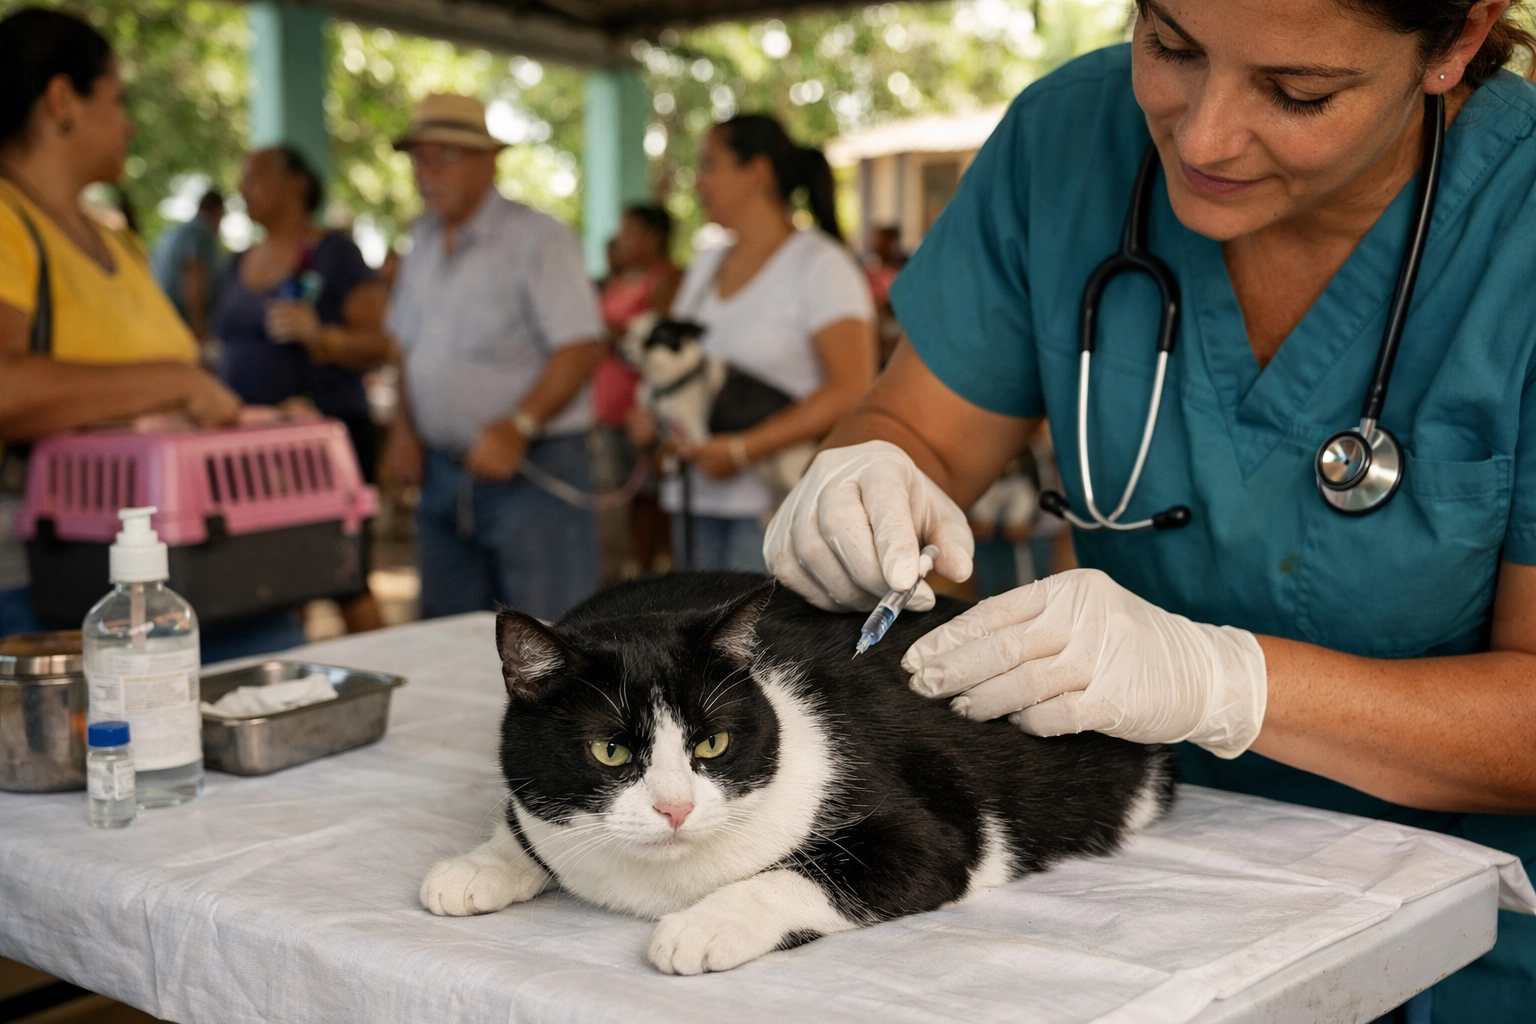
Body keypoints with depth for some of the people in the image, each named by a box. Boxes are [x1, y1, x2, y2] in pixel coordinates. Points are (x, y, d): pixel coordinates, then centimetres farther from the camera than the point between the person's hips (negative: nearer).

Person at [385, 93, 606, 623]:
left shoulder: (538, 238, -10)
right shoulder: (423, 239, 13)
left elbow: (583, 346, -18)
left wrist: (518, 428, -25)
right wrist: (404, 427, 8)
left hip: (532, 469, -7)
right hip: (443, 470, 7)